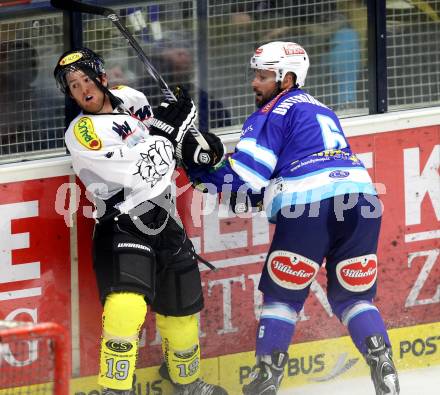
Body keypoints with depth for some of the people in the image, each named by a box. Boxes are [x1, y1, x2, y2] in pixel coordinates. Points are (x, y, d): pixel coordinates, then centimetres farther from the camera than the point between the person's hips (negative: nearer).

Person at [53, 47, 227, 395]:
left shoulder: (130, 98, 5)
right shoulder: (83, 132, -16)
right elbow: (142, 174, -23)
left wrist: (193, 145, 11)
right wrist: (167, 131, -15)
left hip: (164, 222, 7)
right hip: (122, 227, -7)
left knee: (182, 310, 17)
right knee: (126, 307, -28)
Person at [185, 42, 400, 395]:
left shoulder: (274, 112, 7)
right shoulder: (322, 111, 31)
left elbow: (245, 175, -1)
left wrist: (201, 174, 11)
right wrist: (257, 193, 26)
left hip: (308, 207, -6)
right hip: (361, 199, 6)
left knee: (282, 297, 8)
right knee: (353, 298, 15)